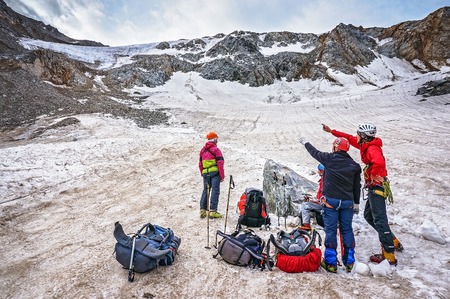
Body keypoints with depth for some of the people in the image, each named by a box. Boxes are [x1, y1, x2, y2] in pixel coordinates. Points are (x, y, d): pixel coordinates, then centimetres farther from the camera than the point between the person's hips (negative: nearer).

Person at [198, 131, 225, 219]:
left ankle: (203, 210, 13)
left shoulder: (202, 150, 15)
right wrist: (222, 176, -8)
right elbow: (220, 163, -11)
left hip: (205, 173, 6)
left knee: (205, 191, 13)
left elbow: (200, 164, 19)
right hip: (215, 173, -6)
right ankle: (213, 211, -5)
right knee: (215, 191, -3)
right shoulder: (216, 149, -5)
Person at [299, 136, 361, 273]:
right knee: (347, 230, 14)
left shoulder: (329, 159, -7)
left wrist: (305, 143, 30)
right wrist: (356, 203, 19)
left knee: (330, 230, 4)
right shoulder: (354, 165, 3)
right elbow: (357, 186, 9)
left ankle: (331, 262, 10)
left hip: (331, 201, -3)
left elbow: (315, 152, 11)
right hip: (348, 202, 4)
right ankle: (349, 262, 23)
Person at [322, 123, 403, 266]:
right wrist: (332, 131, 23)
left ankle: (389, 255, 3)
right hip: (374, 187, 10)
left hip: (376, 187, -10)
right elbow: (350, 138, 21)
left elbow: (379, 163, -39)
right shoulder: (366, 145, 11)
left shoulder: (373, 148, -18)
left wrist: (372, 177, -23)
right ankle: (394, 242, 31)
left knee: (379, 220, -6)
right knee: (369, 216, 19)